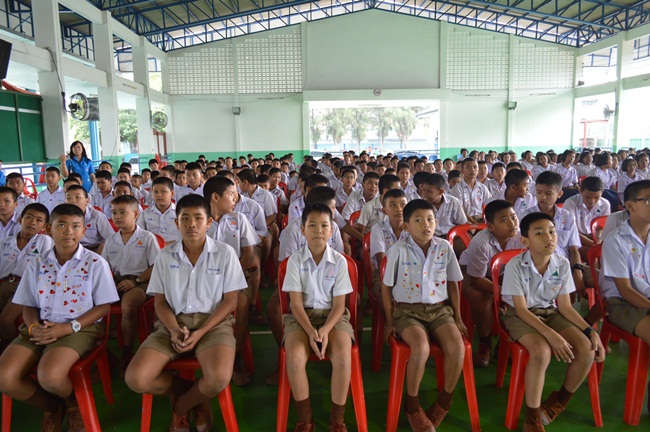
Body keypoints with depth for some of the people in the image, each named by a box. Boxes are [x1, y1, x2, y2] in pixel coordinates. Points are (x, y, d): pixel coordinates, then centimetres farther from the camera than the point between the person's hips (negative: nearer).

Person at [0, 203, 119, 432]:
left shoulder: (95, 263, -3)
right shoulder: (37, 265, 9)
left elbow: (103, 306, -4)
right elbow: (28, 305, 13)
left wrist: (69, 327, -16)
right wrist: (33, 327, -10)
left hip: (80, 327, -4)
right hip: (41, 329, 5)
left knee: (49, 376, -32)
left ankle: (74, 403, 6)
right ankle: (51, 407, 11)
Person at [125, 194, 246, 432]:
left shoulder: (225, 253, -2)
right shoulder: (165, 256, 7)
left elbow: (230, 301, -1)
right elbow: (160, 301, 9)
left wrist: (200, 333, -14)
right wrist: (174, 329, -12)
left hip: (213, 322, -2)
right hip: (174, 323, 3)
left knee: (219, 378, -32)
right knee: (135, 379, -20)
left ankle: (181, 405, 6)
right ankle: (197, 395, 8)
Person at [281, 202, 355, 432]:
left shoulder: (339, 261, -3)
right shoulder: (295, 260, -4)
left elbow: (339, 304, -4)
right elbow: (296, 303, -7)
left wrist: (325, 329, -21)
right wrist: (310, 331, -22)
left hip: (332, 315, 0)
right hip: (302, 315, 0)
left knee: (343, 356, -28)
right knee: (295, 357, -29)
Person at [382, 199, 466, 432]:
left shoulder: (445, 247, 0)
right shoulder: (398, 250, -9)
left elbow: (453, 283, 11)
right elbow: (386, 287, -1)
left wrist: (458, 317, 12)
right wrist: (390, 321, -1)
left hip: (440, 308, 3)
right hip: (408, 310, -3)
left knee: (458, 348, -22)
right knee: (421, 348, -30)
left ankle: (444, 402, 6)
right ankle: (413, 407, -4)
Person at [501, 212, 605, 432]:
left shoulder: (562, 264, -6)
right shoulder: (515, 265, -20)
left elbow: (565, 307, 1)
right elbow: (521, 309, -18)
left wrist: (590, 331, -11)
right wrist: (551, 334, -28)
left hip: (550, 313, 5)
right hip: (521, 316, -5)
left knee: (587, 349, -17)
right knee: (541, 351, -33)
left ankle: (560, 401, 11)